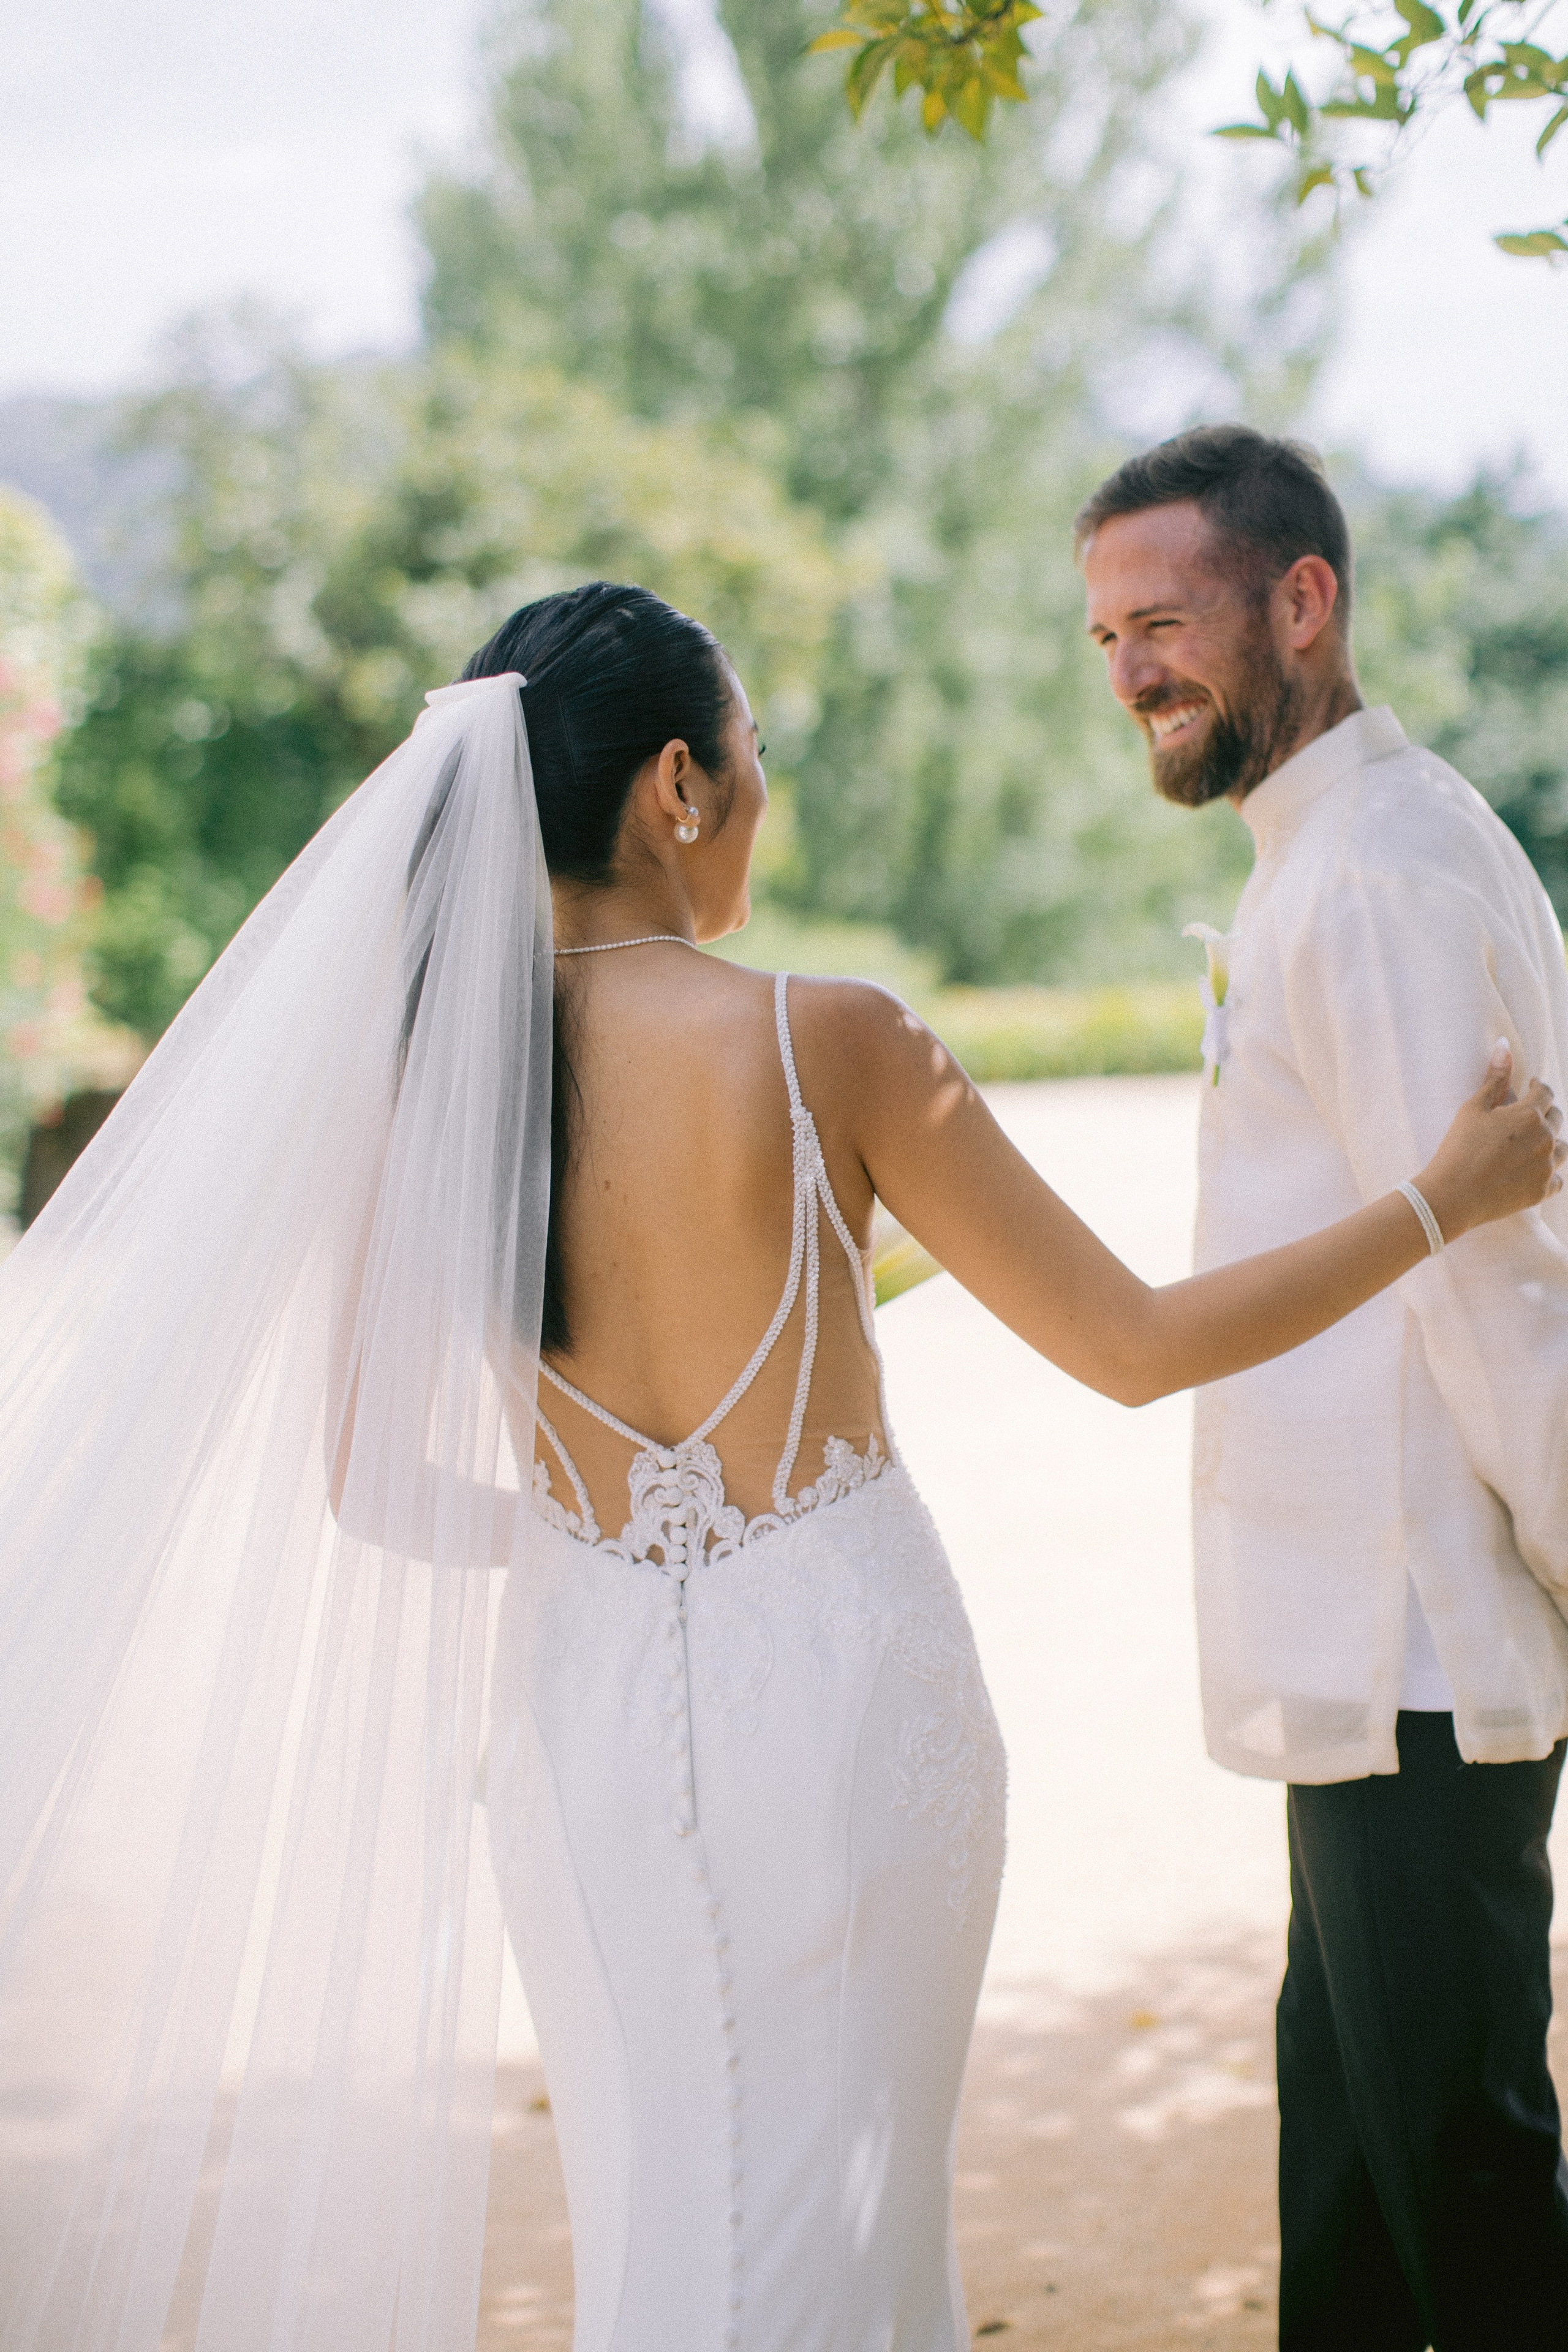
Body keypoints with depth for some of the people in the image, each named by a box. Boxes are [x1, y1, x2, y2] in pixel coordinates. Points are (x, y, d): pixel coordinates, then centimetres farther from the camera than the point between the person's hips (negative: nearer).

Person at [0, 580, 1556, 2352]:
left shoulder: (424, 1073, -4)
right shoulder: (826, 1041, -14)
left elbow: (362, 1480, 1)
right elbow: (1134, 1348, -8)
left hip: (589, 1701, 4)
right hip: (837, 1677, -4)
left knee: (665, 2206, 20)